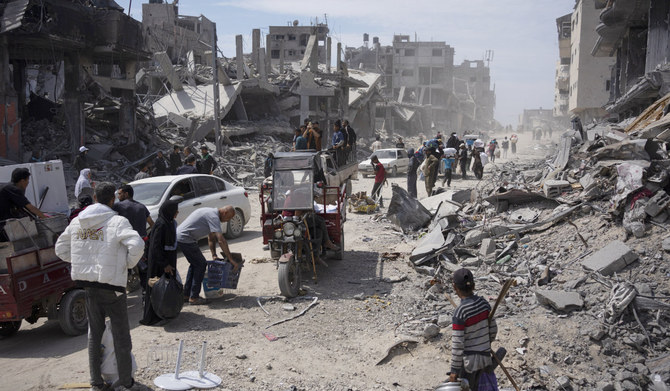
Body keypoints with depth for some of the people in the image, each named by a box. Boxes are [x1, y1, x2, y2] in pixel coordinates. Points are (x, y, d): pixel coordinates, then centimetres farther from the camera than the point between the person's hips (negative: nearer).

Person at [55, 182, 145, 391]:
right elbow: (137, 245, -25)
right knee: (120, 334, 6)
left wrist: (82, 262, 16)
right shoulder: (117, 222, -12)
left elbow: (61, 249, 16)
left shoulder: (77, 222, 7)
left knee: (94, 332, 17)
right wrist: (128, 264, -8)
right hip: (111, 283, -6)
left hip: (87, 283, 6)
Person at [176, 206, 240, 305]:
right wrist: (231, 260, -21)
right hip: (185, 239, -10)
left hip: (178, 236, 10)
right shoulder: (214, 217, -17)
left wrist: (214, 255, 16)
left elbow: (211, 238, 22)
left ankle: (186, 294, 26)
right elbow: (221, 241, -24)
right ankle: (193, 298, 1)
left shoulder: (211, 212, 16)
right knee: (201, 264, -3)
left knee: (195, 263, 20)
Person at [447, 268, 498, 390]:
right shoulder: (483, 302, -5)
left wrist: (454, 370, -10)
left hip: (467, 360, -6)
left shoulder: (460, 312, -23)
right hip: (484, 357, 6)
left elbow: (457, 344, -19)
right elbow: (493, 330, 6)